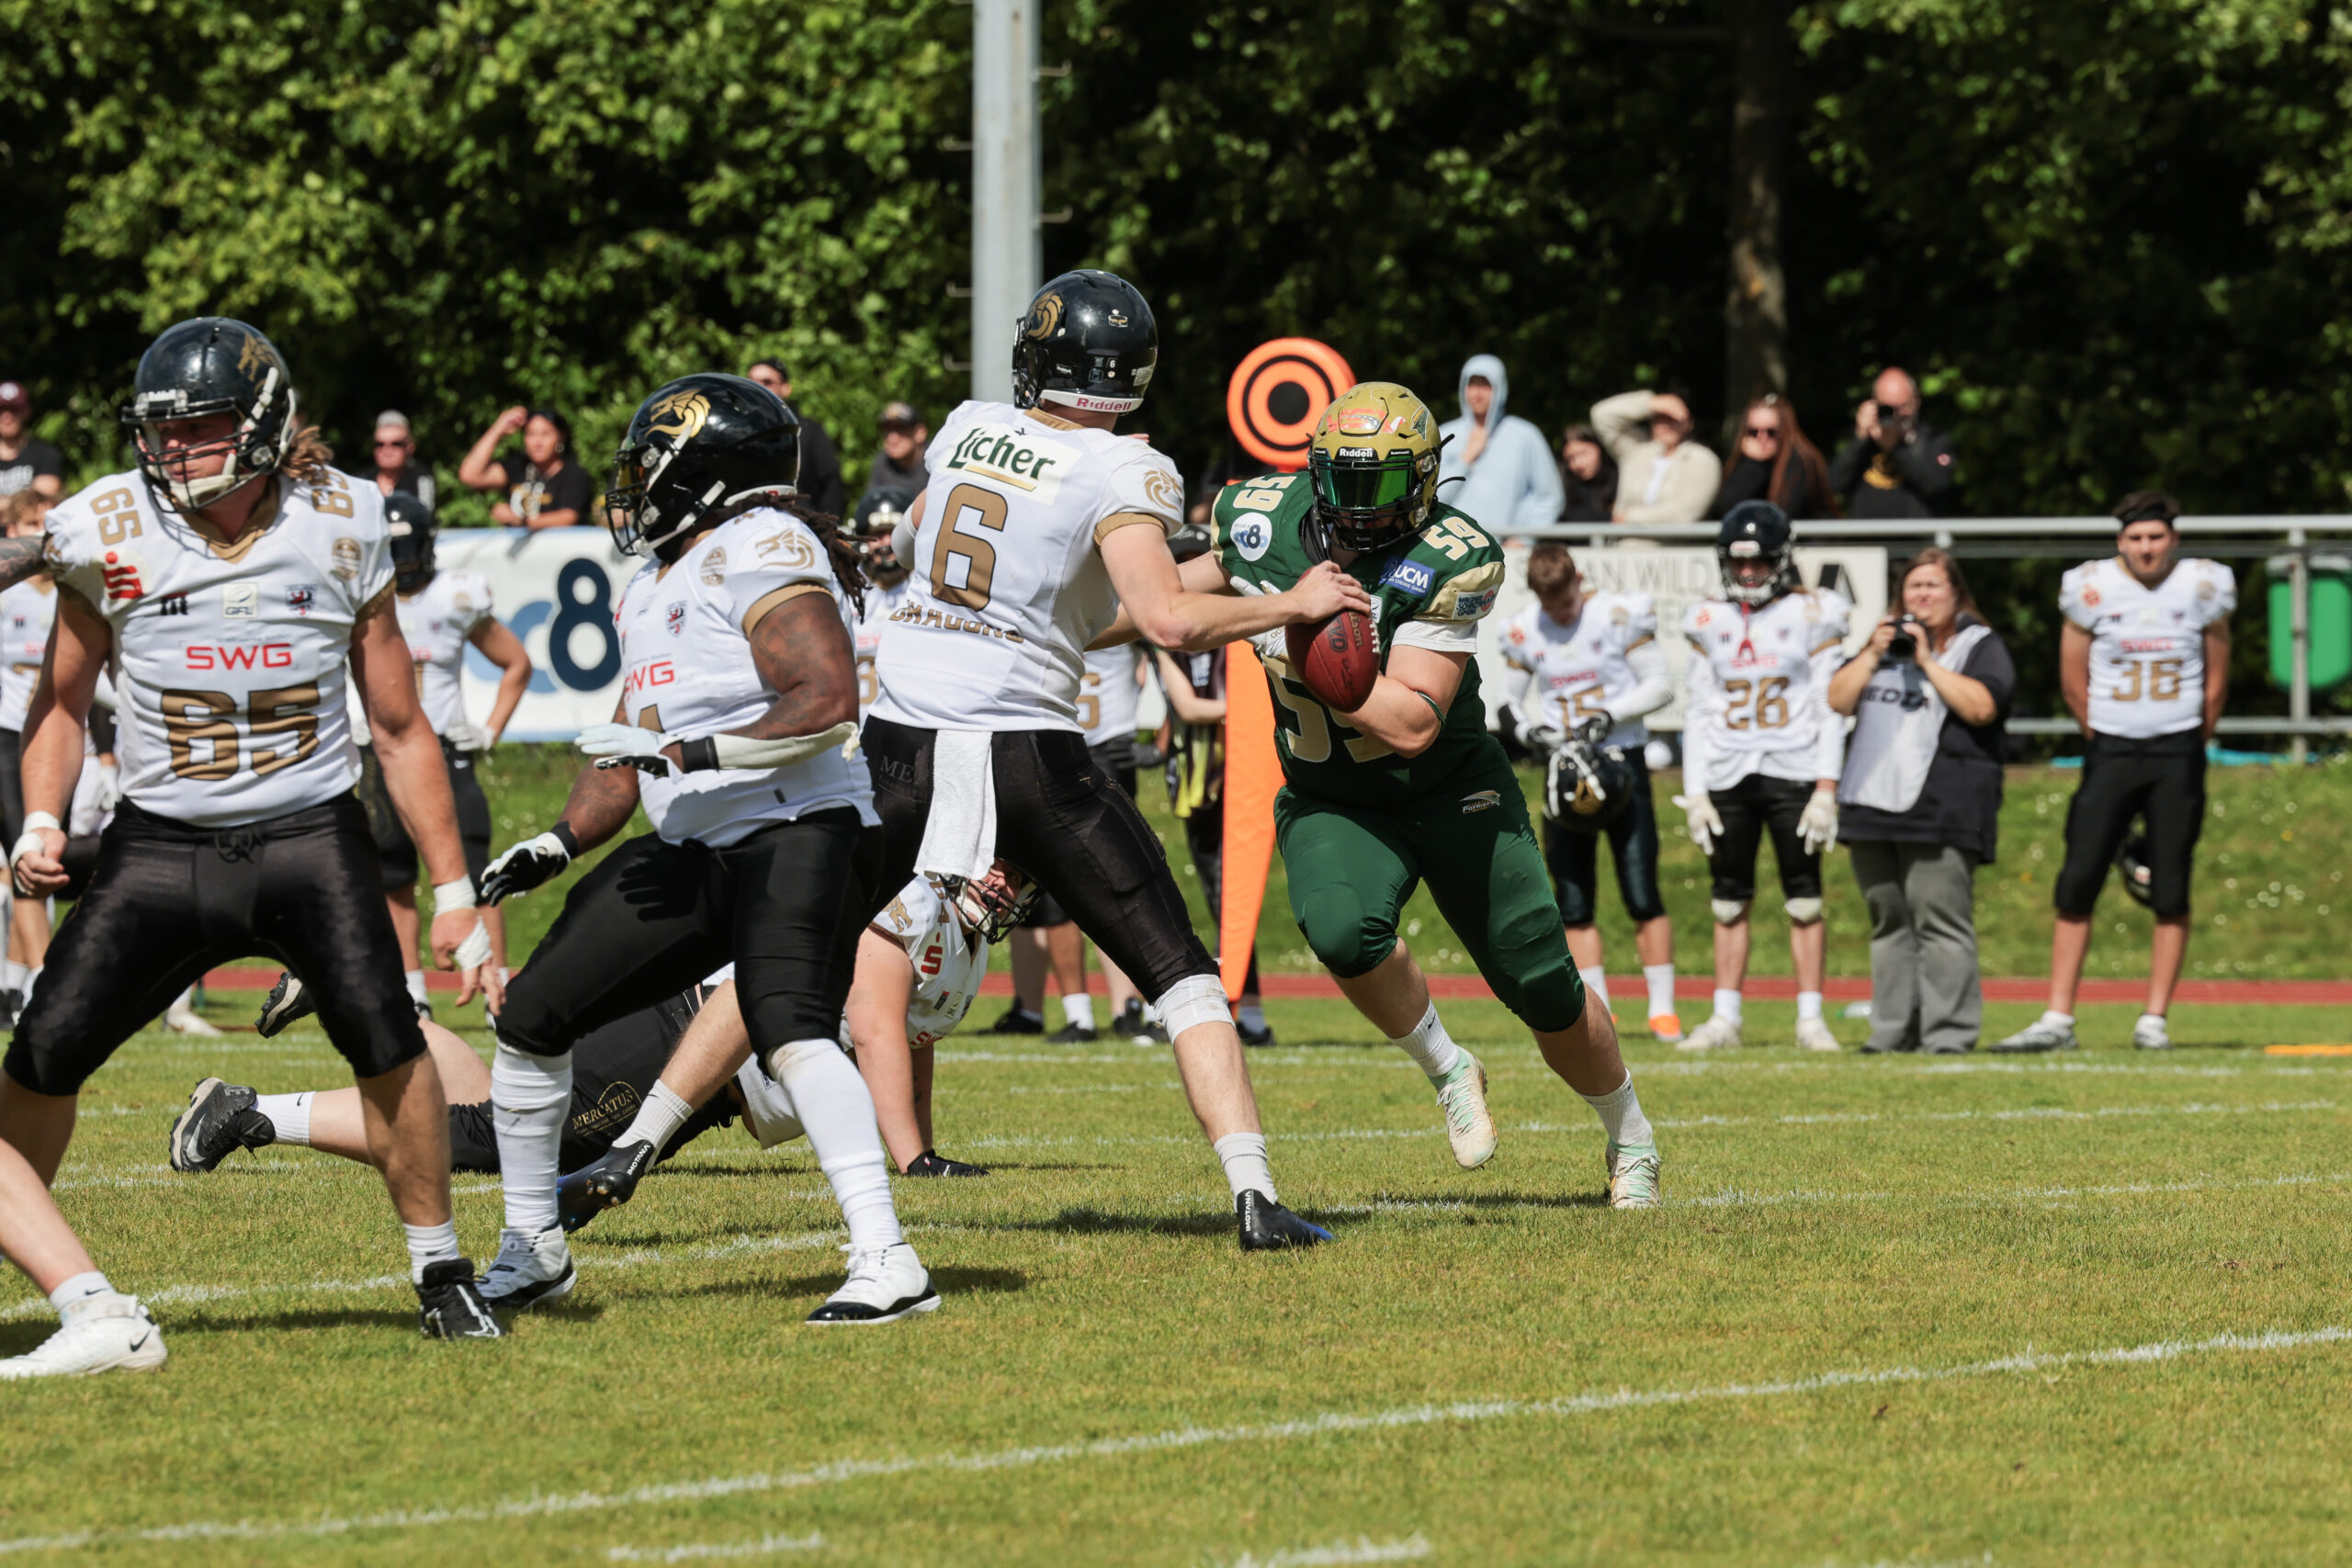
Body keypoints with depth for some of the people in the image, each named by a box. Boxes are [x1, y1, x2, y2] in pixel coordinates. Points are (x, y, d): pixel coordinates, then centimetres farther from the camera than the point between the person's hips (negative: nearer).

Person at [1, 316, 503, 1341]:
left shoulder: (340, 531, -3)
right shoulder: (112, 536, -3)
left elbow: (399, 727, 6)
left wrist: (453, 892, 4)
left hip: (310, 834, -1)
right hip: (160, 843, 1)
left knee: (381, 1026, -24)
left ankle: (439, 1273, -7)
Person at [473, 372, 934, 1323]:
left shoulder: (762, 554, -13)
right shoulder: (657, 582, 18)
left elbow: (829, 703, -23)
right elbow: (632, 742, 24)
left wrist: (691, 753, -23)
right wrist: (559, 843, 10)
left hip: (793, 830, -10)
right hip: (691, 846, 10)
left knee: (790, 1034, -30)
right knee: (531, 1020, 8)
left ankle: (886, 1262, -35)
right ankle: (532, 1253, 23)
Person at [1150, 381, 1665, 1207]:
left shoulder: (1447, 563, -25)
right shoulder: (1262, 516, -12)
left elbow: (1413, 722, -31)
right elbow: (1206, 580, 14)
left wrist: (1299, 646, -34)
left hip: (1452, 792, -2)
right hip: (1330, 803, 2)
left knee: (1545, 991, 3)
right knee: (1342, 930, -31)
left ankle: (1630, 1140, 33)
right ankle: (1449, 1072, -2)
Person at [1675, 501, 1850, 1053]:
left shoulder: (1811, 616, 1)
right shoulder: (1710, 622, 10)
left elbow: (1829, 709, -1)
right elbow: (1698, 712, 11)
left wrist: (1827, 789, -9)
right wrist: (1694, 794, 4)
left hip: (1793, 773, -3)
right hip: (1727, 777, 3)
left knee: (1804, 899, -3)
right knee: (1729, 901, 4)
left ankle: (1810, 1018, 1)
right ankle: (1725, 1018, 8)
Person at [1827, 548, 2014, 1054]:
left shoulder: (1981, 646, 6)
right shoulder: (1884, 641, 23)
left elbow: (1981, 707, -12)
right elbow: (1839, 700, 13)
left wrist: (1928, 661, -10)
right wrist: (1875, 653, 1)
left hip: (1942, 803, -6)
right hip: (1874, 801, 6)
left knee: (1941, 920, -12)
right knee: (1889, 924, 8)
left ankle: (1948, 1031, -12)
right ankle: (1893, 1030, 12)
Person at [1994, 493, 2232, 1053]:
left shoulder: (2203, 588, 0)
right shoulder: (2092, 588, -3)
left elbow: (2216, 682, 10)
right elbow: (2074, 682, 6)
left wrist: (2188, 752, 12)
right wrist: (2107, 749, 11)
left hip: (2178, 754, 0)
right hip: (2111, 752, 0)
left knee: (2170, 893, 0)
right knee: (2077, 884, -7)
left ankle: (2155, 1020, 7)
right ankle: (2058, 1020, -4)